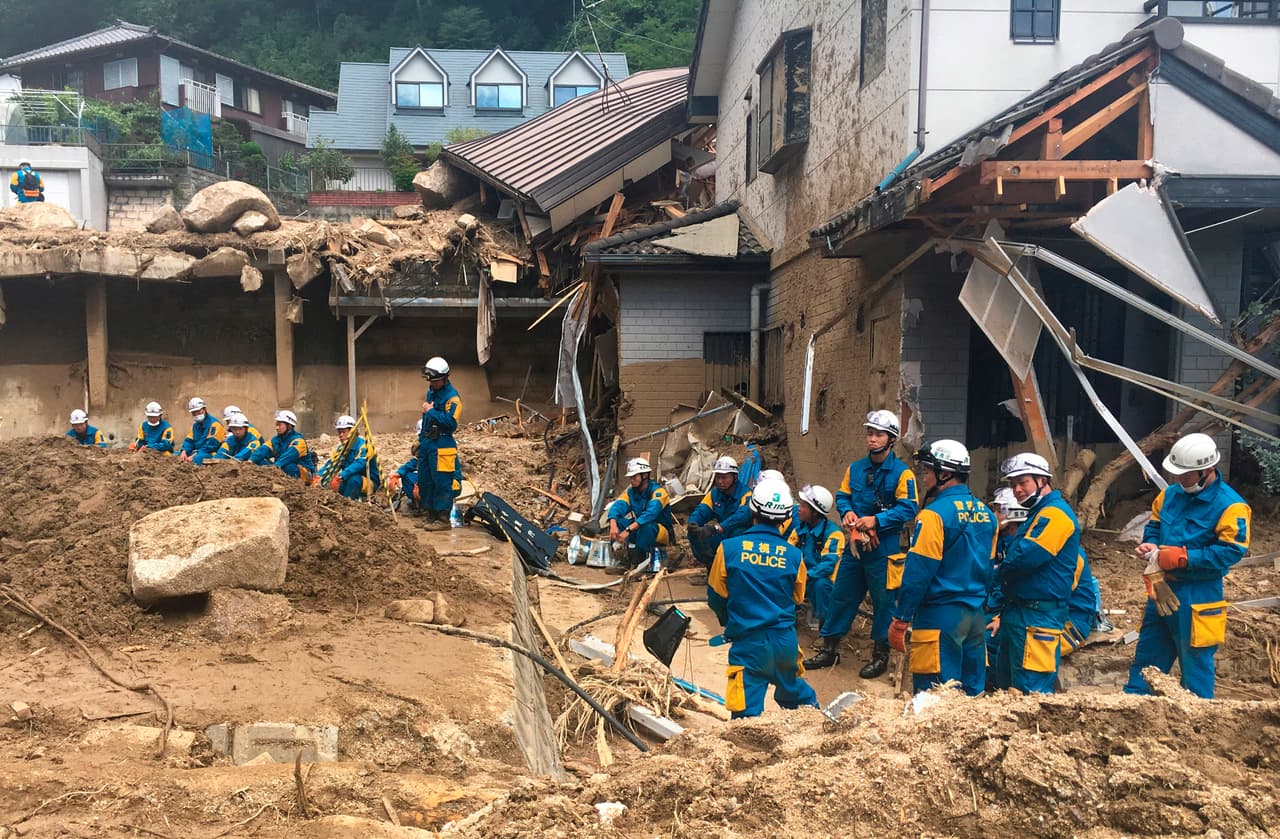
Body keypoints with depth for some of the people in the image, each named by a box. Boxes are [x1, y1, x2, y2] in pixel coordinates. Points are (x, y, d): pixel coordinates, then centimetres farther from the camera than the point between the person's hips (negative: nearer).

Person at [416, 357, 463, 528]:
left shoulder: (452, 397, -13)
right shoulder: (431, 392, 14)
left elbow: (452, 422, -25)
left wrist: (431, 411, -19)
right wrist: (421, 439, 23)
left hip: (442, 446, -9)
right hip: (426, 443, 9)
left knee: (442, 483, -6)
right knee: (424, 481, 13)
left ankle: (442, 518, 0)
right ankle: (429, 515, 23)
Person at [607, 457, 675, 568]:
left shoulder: (657, 491, -20)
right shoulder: (630, 491, -1)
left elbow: (650, 513, -36)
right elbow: (617, 506, -16)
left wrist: (628, 530, -45)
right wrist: (613, 526, -38)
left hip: (662, 533, -6)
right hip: (640, 529, 6)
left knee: (646, 526, -38)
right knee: (617, 520, -17)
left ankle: (639, 561, -23)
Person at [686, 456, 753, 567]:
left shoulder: (745, 494, -19)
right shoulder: (714, 493, 2)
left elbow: (742, 516, -39)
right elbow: (700, 511, -8)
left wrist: (716, 528, -53)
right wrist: (693, 524, -34)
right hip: (722, 536, 5)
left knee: (738, 532, -40)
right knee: (694, 534, -20)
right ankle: (711, 563, -13)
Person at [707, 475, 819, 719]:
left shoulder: (729, 548, -11)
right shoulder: (794, 555, -4)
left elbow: (716, 597, 1)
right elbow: (797, 600, 12)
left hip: (748, 643, -4)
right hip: (786, 641, 4)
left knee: (747, 712, 1)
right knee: (793, 690, 29)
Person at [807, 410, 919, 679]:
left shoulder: (901, 473, -10)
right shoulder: (855, 468, 7)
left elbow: (909, 508, -16)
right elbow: (842, 496, 12)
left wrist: (877, 520, -25)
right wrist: (846, 512, -10)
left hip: (883, 548, -5)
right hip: (854, 544, 5)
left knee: (883, 601, 6)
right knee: (841, 596, 12)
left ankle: (881, 654, 22)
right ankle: (829, 649, 24)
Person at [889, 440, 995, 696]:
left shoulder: (935, 514, -15)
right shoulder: (986, 514, 10)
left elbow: (918, 573, -16)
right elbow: (988, 567, 16)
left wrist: (901, 619, -11)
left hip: (941, 616, -8)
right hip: (976, 616, 8)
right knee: (973, 692, 14)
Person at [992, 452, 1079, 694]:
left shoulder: (1055, 514, -14)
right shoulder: (1039, 514, 20)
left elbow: (1026, 557, -24)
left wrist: (999, 573, -4)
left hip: (1037, 617, -11)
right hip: (1018, 614, 11)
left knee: (1031, 691, -9)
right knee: (1006, 678, 17)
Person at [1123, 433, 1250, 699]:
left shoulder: (1230, 506, -14)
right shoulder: (1170, 494, 5)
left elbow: (1231, 550, -19)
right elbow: (1154, 525, 18)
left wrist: (1183, 557, -23)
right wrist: (1150, 545, -4)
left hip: (1197, 596, -7)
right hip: (1162, 587, 7)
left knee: (1195, 663, 6)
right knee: (1146, 654, 15)